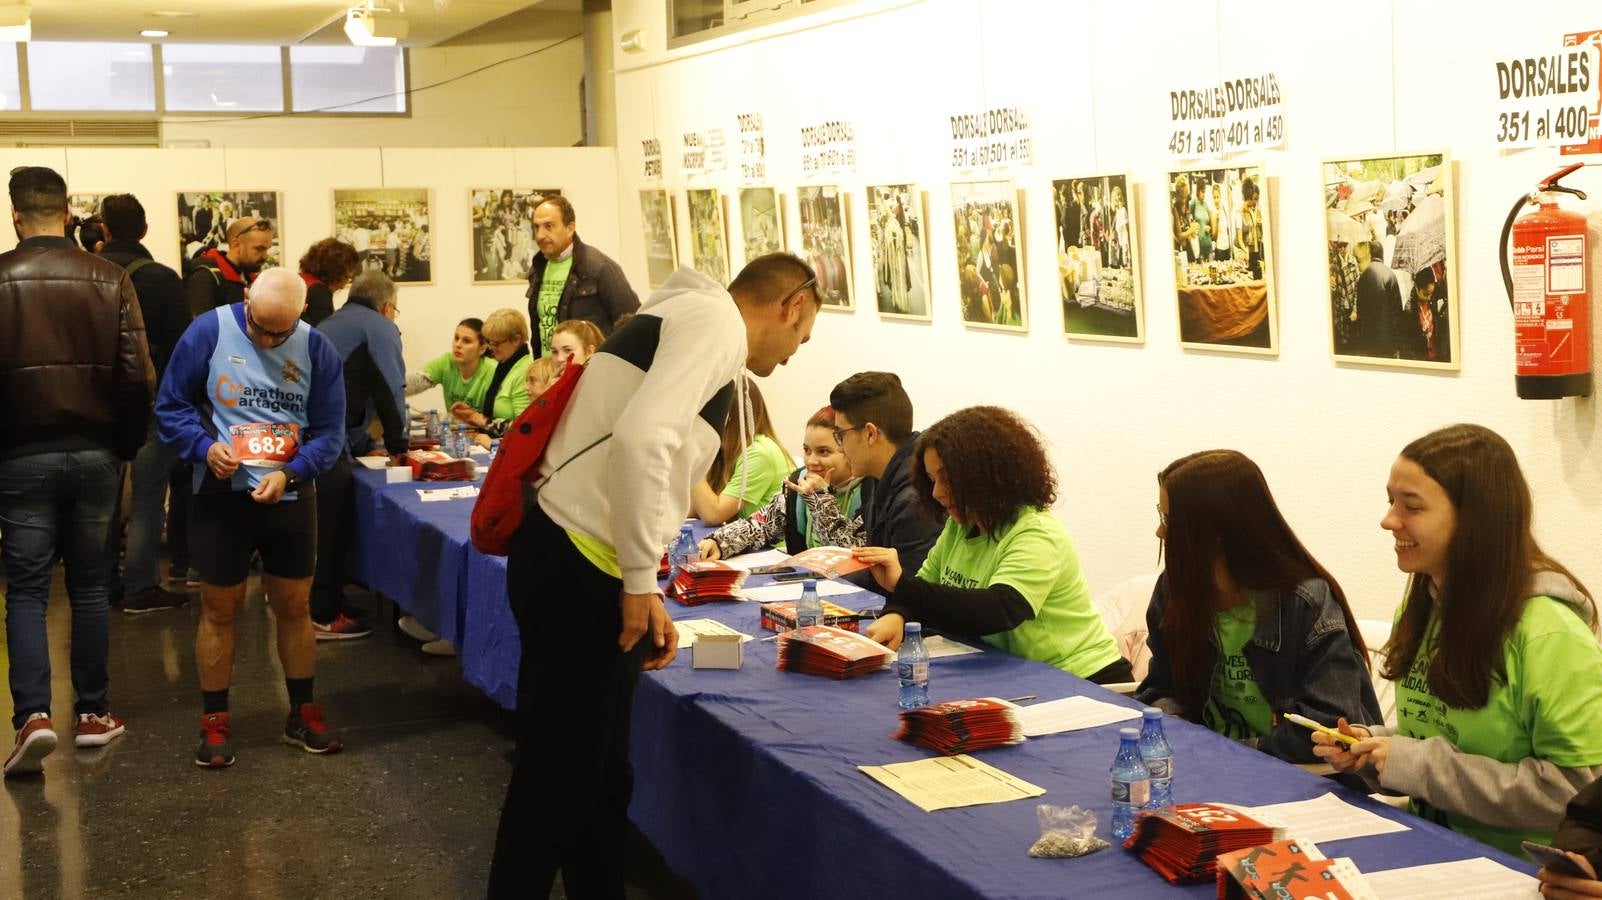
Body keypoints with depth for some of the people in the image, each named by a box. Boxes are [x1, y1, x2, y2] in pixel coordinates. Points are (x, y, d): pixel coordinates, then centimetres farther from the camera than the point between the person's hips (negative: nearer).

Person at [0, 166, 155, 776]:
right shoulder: (108, 278, -4)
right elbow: (137, 375, -6)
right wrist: (127, 445, 8)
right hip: (95, 452, 1)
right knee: (90, 586, 12)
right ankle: (91, 713, 18)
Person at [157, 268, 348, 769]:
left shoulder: (317, 350, -5)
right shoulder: (209, 332, -10)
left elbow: (330, 431, -4)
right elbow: (171, 407, -4)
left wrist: (290, 473, -20)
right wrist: (204, 446, -22)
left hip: (290, 497, 2)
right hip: (221, 495, -2)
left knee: (294, 605, 10)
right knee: (220, 608, 6)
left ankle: (302, 715, 24)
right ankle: (214, 723, 17)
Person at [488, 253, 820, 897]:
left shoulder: (689, 317, 22)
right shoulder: (718, 321, -9)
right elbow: (642, 439, -25)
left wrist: (641, 589, 20)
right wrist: (641, 581, -18)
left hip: (572, 559, 10)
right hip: (580, 568, -10)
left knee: (599, 774, 18)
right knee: (558, 784, 0)